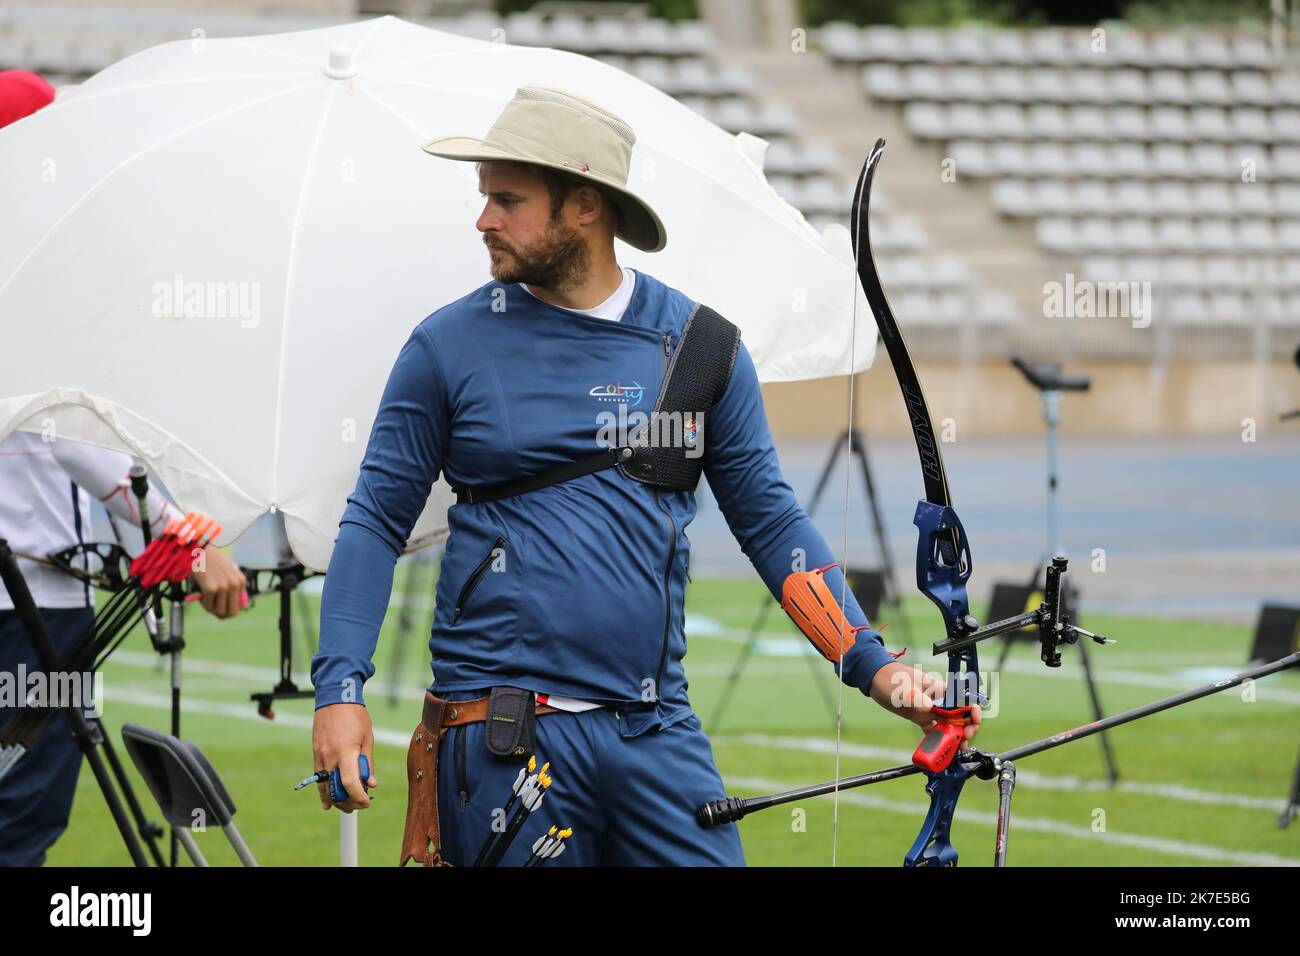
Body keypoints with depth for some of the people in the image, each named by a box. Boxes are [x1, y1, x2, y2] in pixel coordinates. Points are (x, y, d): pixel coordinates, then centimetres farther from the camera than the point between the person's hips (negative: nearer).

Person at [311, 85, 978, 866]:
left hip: (657, 734, 1)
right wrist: (340, 689, -7)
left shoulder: (699, 344, 6)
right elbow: (377, 520, 5)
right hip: (501, 736, -1)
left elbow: (770, 520, 10)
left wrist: (872, 664, 0)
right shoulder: (449, 347, 3)